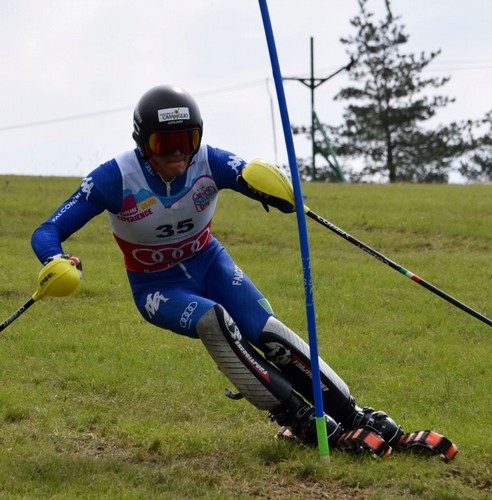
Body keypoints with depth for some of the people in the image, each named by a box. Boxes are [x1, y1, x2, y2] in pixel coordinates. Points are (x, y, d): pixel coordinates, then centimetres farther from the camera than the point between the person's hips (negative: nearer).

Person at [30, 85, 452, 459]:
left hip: (210, 265, 2)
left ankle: (354, 417, -11)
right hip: (159, 289, -2)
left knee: (268, 331, -20)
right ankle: (299, 420, -26)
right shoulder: (116, 178, -25)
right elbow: (47, 233, -25)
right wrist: (57, 264, -48)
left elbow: (286, 201, -25)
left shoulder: (210, 163, -20)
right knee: (212, 319, -31)